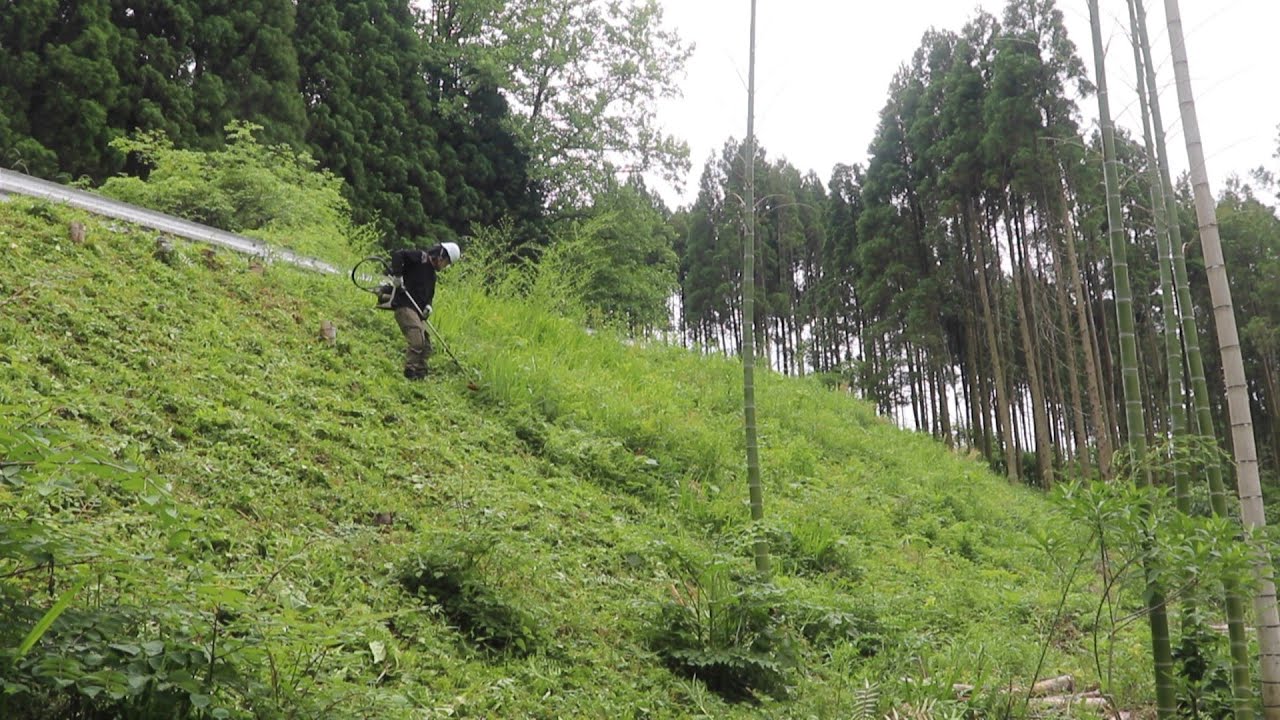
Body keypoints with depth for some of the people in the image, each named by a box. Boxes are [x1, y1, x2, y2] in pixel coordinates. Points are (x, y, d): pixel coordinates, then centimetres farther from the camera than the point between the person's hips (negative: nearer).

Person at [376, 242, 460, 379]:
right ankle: (410, 373, -12)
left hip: (416, 310, 10)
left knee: (425, 345, 8)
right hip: (404, 306, -10)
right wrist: (398, 276, -22)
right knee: (417, 341, -19)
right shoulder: (420, 257, -4)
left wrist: (428, 306, 3)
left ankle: (420, 374, 14)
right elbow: (398, 254, -16)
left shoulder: (431, 274, 22)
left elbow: (429, 295, 24)